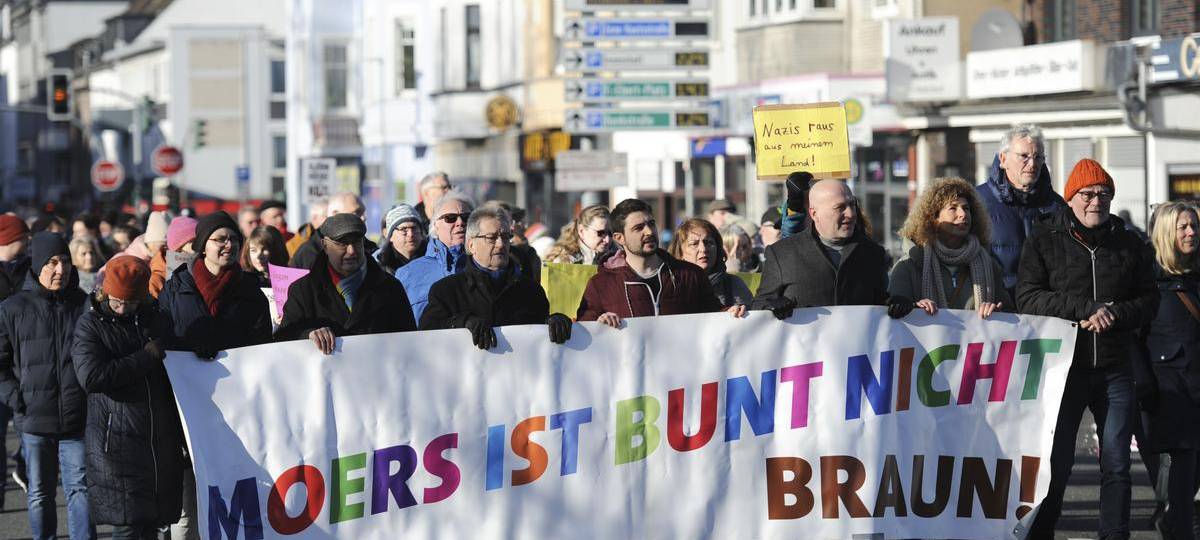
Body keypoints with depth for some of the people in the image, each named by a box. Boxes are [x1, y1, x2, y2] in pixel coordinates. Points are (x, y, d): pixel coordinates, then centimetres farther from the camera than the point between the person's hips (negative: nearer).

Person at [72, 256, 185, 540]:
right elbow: (90, 376, -19)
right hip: (117, 443, -5)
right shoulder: (90, 325, -2)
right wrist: (146, 357, -13)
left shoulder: (155, 319, 12)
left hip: (162, 441, 5)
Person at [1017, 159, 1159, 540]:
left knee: (1116, 463, 5)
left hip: (1115, 370, 3)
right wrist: (1085, 308, -17)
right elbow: (1028, 297, -7)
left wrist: (1114, 315, -13)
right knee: (1056, 462, 0)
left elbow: (1149, 300, 8)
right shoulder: (1044, 240, 3)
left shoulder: (1129, 244, 10)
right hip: (1064, 366, -3)